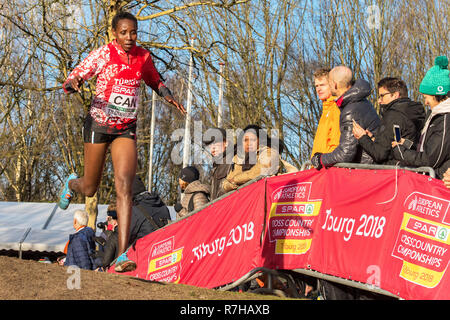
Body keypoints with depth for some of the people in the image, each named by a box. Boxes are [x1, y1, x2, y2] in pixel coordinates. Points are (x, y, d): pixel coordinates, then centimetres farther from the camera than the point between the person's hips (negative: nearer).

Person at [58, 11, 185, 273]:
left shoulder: (143, 56, 2)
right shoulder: (102, 54, -10)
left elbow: (155, 80, 22)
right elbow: (71, 81, -9)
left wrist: (168, 96, 3)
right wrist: (73, 84, -33)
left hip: (126, 129, 2)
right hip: (99, 124, -2)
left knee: (124, 186, -16)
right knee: (90, 189, 11)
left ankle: (123, 255, -21)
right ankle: (71, 184, 53)